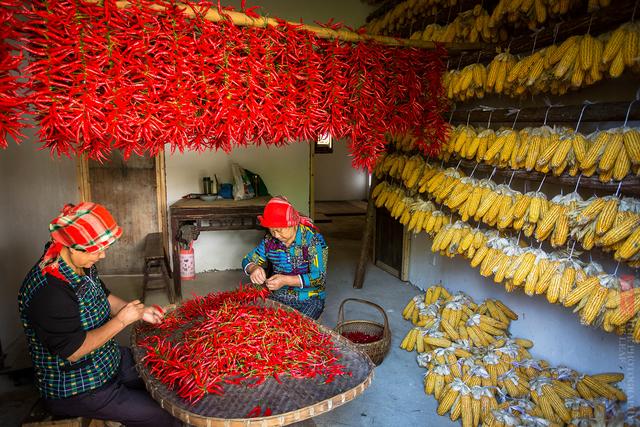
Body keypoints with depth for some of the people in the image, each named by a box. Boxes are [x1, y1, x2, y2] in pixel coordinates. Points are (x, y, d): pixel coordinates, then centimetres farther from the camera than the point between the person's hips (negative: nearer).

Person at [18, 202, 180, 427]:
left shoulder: (82, 265, -4)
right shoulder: (48, 290, -32)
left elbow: (104, 297, 11)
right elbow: (73, 351, -28)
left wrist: (139, 311, -3)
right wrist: (121, 320, -23)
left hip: (108, 361, 9)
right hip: (75, 392, -9)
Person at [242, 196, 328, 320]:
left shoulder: (313, 239, -14)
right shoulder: (269, 240, 0)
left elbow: (320, 277, -18)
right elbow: (248, 260, 10)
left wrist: (286, 280, -29)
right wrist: (253, 268, -16)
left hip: (308, 299, -4)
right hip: (277, 296, 4)